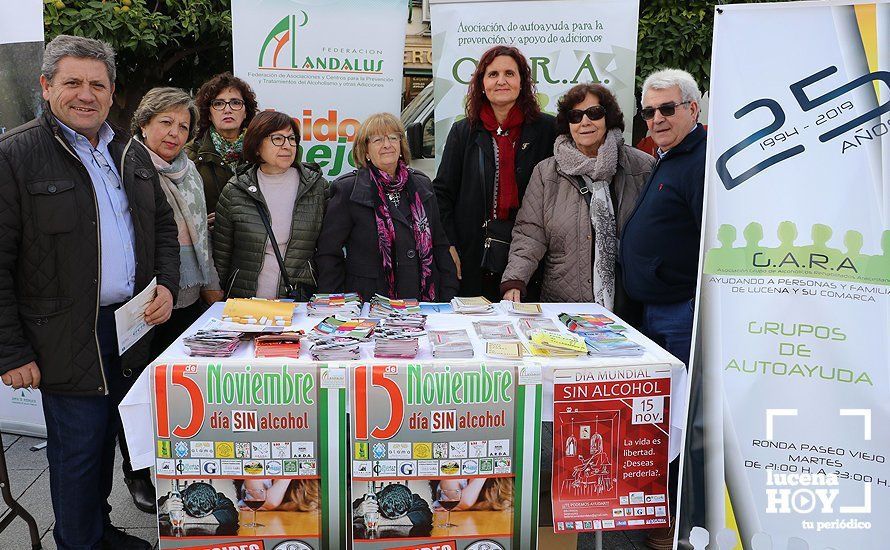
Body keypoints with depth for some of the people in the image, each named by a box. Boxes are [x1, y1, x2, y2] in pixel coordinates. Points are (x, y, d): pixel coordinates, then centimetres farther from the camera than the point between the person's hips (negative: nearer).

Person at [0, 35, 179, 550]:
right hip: (68, 342, -5)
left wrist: (167, 285, 0)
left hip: (132, 329, 6)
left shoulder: (133, 156, 10)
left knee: (107, 440, 19)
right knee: (77, 452, 5)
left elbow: (164, 226, 18)